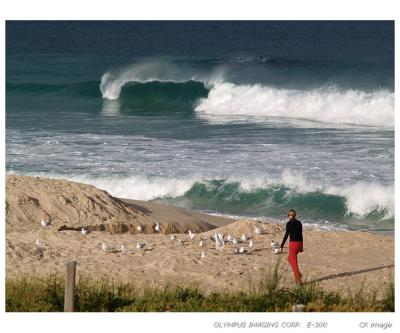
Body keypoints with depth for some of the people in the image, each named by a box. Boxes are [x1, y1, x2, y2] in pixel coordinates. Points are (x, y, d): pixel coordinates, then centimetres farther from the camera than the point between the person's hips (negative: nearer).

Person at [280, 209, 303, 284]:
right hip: (299, 243, 7)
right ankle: (298, 274, 15)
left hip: (293, 243, -7)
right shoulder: (299, 223, 9)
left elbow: (286, 235, -13)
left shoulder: (289, 223, -10)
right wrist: (301, 246, 22)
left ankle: (298, 280, 0)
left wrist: (281, 246, -8)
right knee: (289, 258, 25)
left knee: (294, 262, 1)